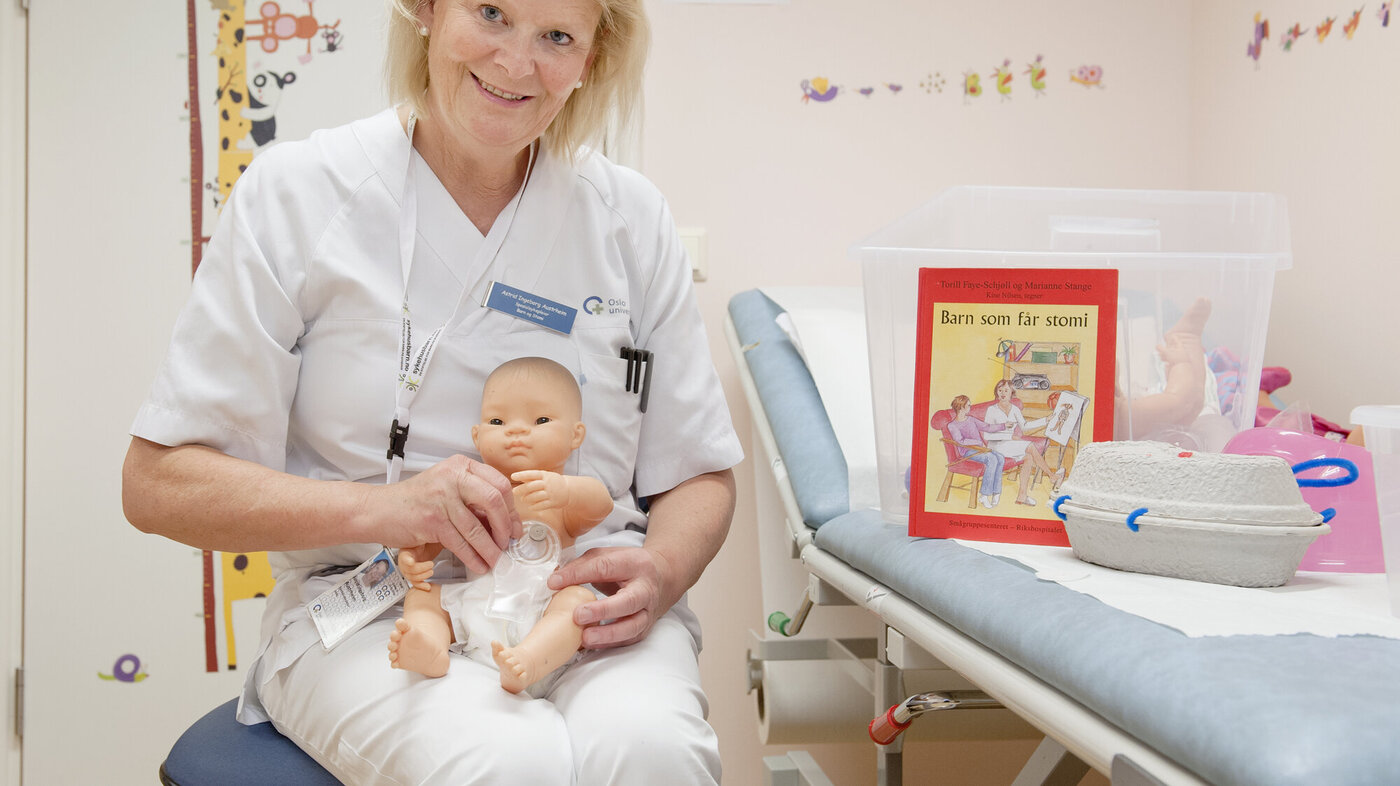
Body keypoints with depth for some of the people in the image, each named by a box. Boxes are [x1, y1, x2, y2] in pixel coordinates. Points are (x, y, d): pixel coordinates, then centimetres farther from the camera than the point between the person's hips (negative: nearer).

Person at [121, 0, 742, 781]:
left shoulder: (633, 215, 7)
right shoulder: (297, 192, -1)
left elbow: (699, 475, 12)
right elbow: (158, 483, -3)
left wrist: (660, 571, -12)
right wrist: (377, 507, -19)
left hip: (585, 603, 3)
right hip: (369, 609, -2)